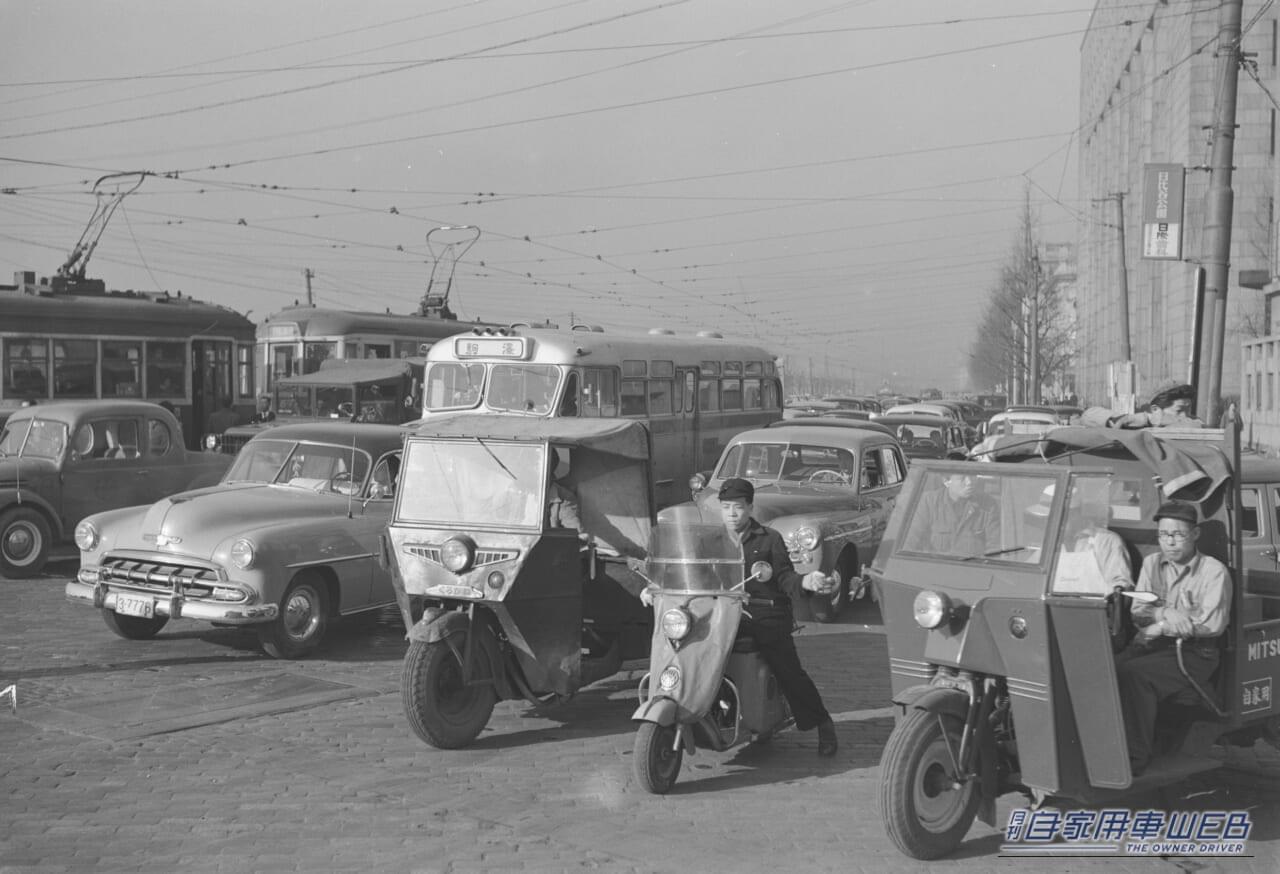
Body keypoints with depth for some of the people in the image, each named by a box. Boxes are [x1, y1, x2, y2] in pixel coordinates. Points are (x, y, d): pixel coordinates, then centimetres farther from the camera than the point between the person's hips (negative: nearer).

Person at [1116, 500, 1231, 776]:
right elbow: (1137, 613, 7)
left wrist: (1161, 627, -12)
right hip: (1148, 646, 5)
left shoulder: (1213, 571, 0)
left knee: (1134, 673, -32)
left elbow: (1213, 624, -10)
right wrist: (1165, 613, -16)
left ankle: (1136, 756, -25)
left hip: (1193, 652, -5)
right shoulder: (1152, 563, 15)